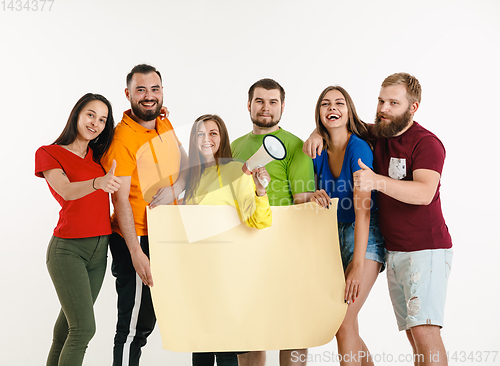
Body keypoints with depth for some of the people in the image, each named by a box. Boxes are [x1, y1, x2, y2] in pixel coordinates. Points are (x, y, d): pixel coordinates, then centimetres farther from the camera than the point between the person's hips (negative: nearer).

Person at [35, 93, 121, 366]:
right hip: (67, 249, -6)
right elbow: (67, 191, -21)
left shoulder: (98, 156, 14)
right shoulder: (49, 154, -2)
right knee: (84, 328, -15)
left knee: (69, 324, 9)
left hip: (99, 249, 6)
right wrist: (98, 183, -42)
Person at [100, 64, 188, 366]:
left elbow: (187, 165, 16)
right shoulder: (122, 138, -16)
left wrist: (174, 188, -7)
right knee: (136, 324, -4)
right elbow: (121, 201, -18)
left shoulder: (163, 123, 8)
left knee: (149, 317, 16)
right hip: (137, 239, -8)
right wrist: (136, 254, -23)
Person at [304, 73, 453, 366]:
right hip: (394, 252, 7)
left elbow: (424, 193, -28)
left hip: (426, 250, -7)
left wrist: (377, 181, -41)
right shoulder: (378, 135, 9)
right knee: (412, 332, 8)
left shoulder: (427, 143, -12)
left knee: (424, 331, -16)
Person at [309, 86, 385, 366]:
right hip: (335, 235, 7)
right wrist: (317, 199, -13)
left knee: (344, 321, -16)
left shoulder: (358, 147, -15)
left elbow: (362, 208, -22)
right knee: (346, 326, 7)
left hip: (365, 236, -7)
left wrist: (358, 265, -27)